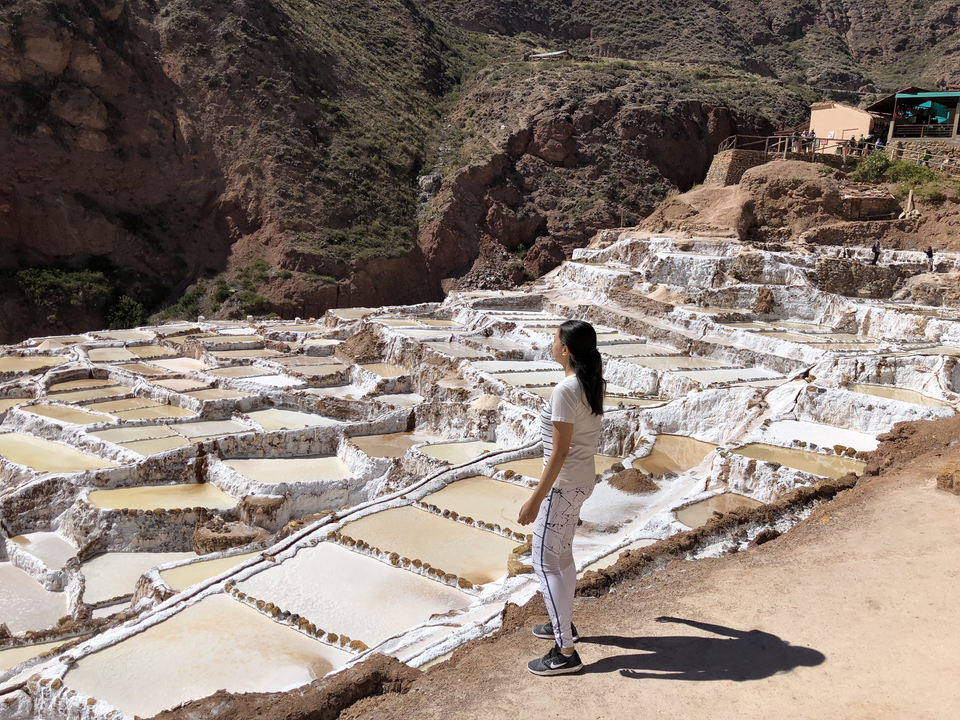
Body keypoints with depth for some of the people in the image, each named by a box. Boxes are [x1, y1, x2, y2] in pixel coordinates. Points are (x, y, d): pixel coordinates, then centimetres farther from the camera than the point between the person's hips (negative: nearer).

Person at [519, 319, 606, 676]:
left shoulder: (565, 390, -25)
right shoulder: (593, 385, 3)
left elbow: (559, 451, -25)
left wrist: (536, 499, -21)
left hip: (563, 485, -10)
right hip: (583, 480, 10)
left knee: (546, 562, 0)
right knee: (561, 553, 24)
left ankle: (565, 653, 6)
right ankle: (564, 624, 41)